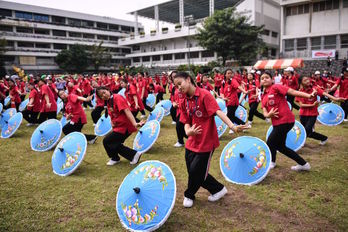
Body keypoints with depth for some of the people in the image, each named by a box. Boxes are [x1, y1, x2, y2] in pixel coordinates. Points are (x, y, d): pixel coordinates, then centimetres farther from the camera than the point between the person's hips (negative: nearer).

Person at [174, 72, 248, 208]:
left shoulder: (204, 95, -15)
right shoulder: (184, 102, 5)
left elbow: (218, 111, -25)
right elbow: (186, 122, 5)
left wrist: (232, 126, -38)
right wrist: (188, 131, -18)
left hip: (206, 142, -7)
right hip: (192, 143, 7)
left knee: (195, 170, -2)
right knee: (193, 171, 11)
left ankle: (189, 195, 28)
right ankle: (218, 189, 32)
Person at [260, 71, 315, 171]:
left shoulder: (276, 87, -8)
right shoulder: (263, 96, 14)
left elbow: (293, 92, -18)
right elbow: (265, 113, 7)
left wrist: (309, 95, -31)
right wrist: (268, 114, -17)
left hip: (285, 120, -8)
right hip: (277, 122, 8)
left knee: (270, 143, 1)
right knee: (280, 146, 16)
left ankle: (271, 162, 24)